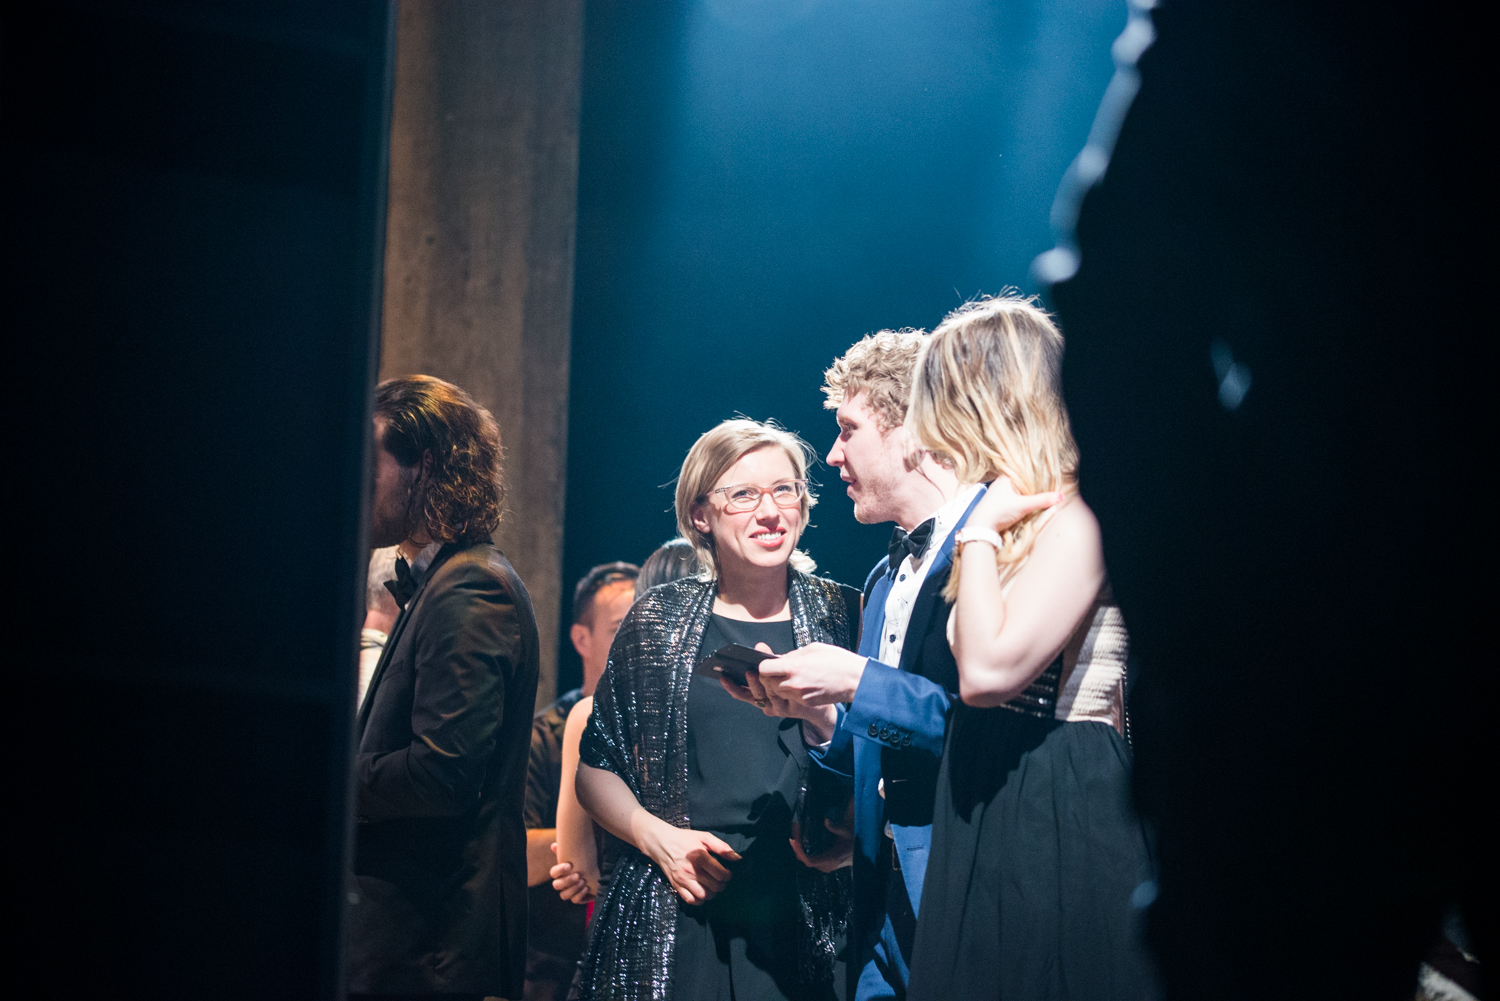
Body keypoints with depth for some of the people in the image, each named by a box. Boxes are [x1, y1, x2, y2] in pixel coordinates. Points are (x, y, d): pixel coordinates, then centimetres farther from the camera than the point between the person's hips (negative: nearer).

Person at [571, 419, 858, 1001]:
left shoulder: (842, 616, 4)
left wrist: (817, 713, -18)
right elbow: (595, 766, 11)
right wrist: (655, 835, -6)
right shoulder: (658, 620, 6)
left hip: (805, 925, -1)